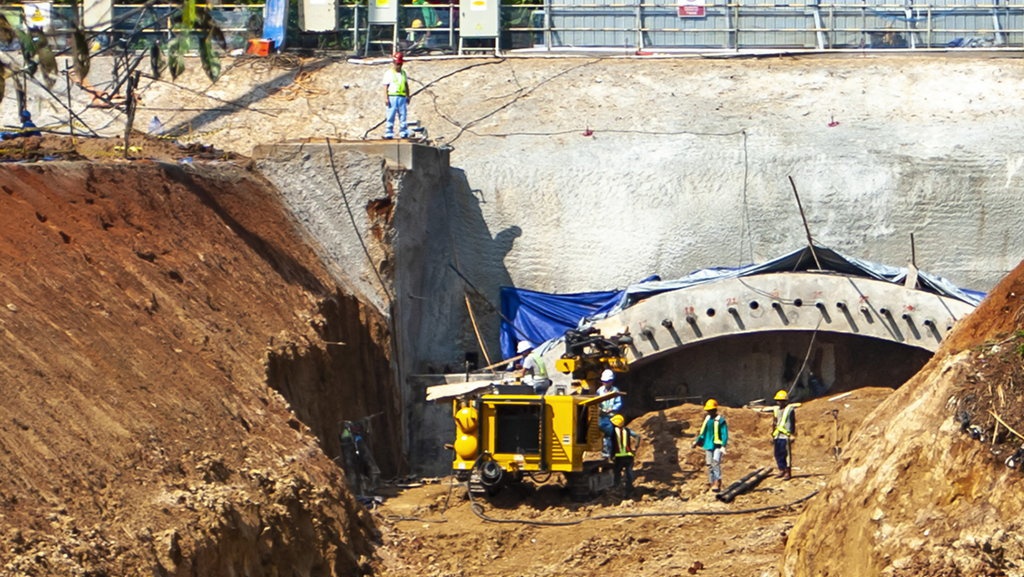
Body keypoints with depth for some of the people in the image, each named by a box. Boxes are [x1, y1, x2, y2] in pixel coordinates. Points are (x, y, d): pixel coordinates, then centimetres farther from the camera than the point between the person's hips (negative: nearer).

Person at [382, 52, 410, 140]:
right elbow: (385, 86, -3)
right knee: (390, 116, -4)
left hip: (402, 97, 5)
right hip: (392, 97, -5)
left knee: (403, 115, 1)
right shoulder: (389, 73, 2)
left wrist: (408, 96, 15)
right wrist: (386, 98, -11)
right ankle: (388, 134, -3)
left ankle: (404, 134, 3)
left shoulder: (404, 73, 18)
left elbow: (406, 86, 22)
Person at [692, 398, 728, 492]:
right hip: (708, 445, 7)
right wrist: (697, 441, 13)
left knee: (716, 462, -19)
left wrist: (723, 446, -19)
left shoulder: (721, 420, -9)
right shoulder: (707, 419, 10)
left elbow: (724, 434, -11)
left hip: (717, 445, -7)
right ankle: (712, 482, 14)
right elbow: (703, 432, 19)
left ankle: (717, 483, -22)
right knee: (709, 465, 7)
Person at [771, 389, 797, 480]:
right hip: (777, 436, 7)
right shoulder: (776, 410, 14)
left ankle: (788, 473, -2)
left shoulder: (790, 409, -4)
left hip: (786, 436, -7)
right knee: (778, 454, 8)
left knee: (786, 454, -6)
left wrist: (793, 435, -6)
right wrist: (772, 435, 18)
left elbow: (793, 423, -2)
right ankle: (782, 470, 21)